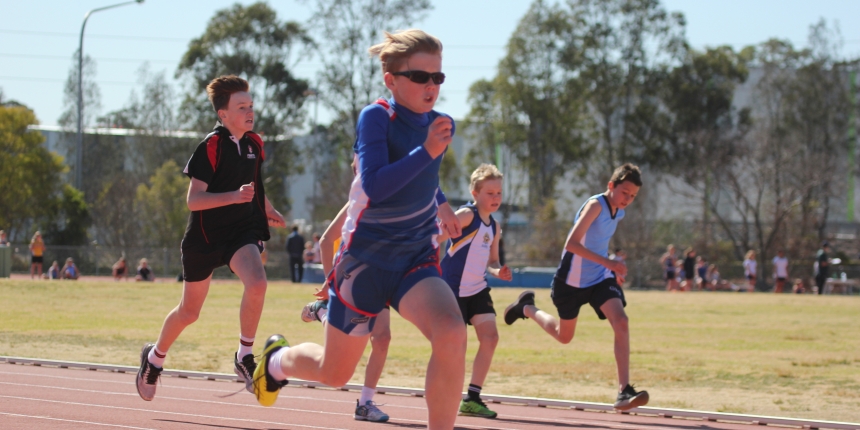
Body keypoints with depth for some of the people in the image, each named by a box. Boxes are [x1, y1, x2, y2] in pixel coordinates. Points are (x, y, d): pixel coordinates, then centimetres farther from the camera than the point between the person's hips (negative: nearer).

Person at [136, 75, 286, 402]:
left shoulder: (253, 143, 4)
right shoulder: (211, 146, -16)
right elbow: (193, 200, -22)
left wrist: (267, 209, 19)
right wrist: (234, 196, -34)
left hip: (241, 231, 4)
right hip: (205, 236, -4)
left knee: (257, 282, -28)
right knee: (189, 312, 11)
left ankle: (244, 357, -14)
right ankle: (155, 356, 39)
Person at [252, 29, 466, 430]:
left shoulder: (440, 124, 3)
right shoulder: (376, 117, -15)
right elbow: (374, 186, -31)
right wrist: (428, 151, -36)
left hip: (416, 259, 4)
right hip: (365, 259, -4)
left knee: (451, 335, -28)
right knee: (335, 373, 11)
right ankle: (278, 359, 46)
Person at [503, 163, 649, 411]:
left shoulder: (618, 213, 4)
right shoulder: (595, 205, -22)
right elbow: (571, 244, -33)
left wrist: (613, 270, 16)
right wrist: (609, 263, -39)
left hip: (600, 278, 6)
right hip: (573, 279, -5)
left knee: (621, 322, -19)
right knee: (564, 336, 13)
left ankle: (624, 391, -23)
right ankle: (527, 308, 44)